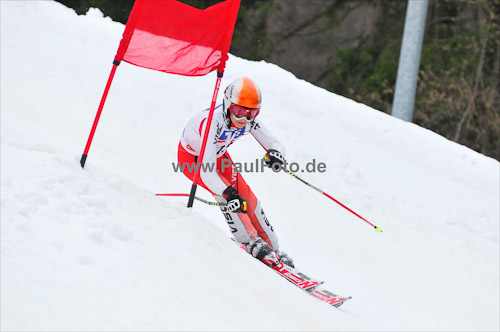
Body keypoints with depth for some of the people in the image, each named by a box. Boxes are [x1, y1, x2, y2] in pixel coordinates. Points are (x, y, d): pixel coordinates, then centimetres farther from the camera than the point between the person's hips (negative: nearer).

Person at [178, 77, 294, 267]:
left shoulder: (249, 120, -25)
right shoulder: (213, 122, -42)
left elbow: (274, 143, -15)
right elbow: (207, 173, -47)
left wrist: (275, 154, -39)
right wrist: (228, 194, -60)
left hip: (217, 154, 5)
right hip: (191, 157, -5)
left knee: (246, 196, -7)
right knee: (224, 190, -26)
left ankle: (272, 249, 7)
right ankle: (250, 242, -12)